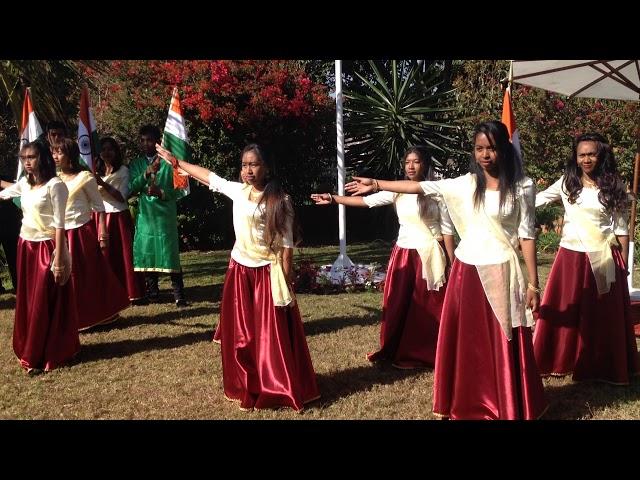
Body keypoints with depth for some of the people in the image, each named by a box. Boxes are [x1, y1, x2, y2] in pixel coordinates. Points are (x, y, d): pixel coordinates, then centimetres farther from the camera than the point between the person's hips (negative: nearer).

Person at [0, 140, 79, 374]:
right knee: (27, 302, 13)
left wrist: (58, 259, -18)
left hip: (46, 248, -7)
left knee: (45, 304, 0)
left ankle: (43, 356, 11)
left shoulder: (55, 185, -12)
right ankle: (31, 351, 26)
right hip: (26, 247, 7)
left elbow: (59, 224, -15)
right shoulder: (24, 184, 8)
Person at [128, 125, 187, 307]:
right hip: (145, 215, 3)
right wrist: (147, 172, -15)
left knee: (170, 253, -5)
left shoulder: (167, 162, 0)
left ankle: (179, 294, -1)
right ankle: (152, 291, 22)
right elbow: (132, 188, -2)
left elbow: (177, 189, -2)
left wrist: (161, 192, -20)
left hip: (165, 215, -3)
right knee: (146, 252, 7)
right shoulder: (136, 164, 10)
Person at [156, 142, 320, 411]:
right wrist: (176, 162, 20)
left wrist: (286, 284, -13)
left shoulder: (280, 201, -10)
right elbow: (208, 176, 17)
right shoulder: (237, 191, 3)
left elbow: (286, 244, -11)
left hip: (268, 274, -5)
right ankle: (247, 388, 27)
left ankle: (278, 390, 15)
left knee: (272, 336, 1)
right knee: (241, 336, 12)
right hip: (239, 271, 5)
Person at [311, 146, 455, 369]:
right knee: (398, 305, 7)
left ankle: (428, 354, 15)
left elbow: (447, 229, -2)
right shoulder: (397, 191, 4)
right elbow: (366, 201, 0)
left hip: (429, 255, -4)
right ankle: (398, 352, 21)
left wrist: (452, 263, -4)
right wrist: (333, 198, -8)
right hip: (403, 254, 4)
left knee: (428, 307, 1)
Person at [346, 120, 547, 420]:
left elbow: (527, 235, -3)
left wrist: (533, 283, -5)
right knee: (465, 341, 10)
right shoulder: (465, 184, 5)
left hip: (501, 273, -3)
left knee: (504, 346, 2)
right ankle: (465, 404, 26)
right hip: (466, 271, 4)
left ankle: (511, 410, 19)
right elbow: (421, 187, 6)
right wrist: (376, 185, 4)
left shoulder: (521, 187, -3)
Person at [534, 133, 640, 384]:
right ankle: (564, 360, 20)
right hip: (571, 256, 1)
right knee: (565, 311, 6)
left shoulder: (613, 187, 0)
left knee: (602, 315, 6)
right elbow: (539, 198, 14)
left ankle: (602, 367, 19)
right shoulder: (567, 183, 2)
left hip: (603, 259, -1)